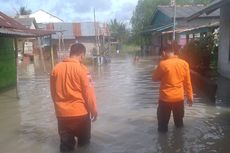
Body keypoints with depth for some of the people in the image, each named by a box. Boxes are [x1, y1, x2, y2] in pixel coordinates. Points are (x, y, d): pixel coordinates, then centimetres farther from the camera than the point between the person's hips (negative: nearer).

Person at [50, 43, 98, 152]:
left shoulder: (56, 68, 1)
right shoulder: (81, 69, -13)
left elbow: (53, 92, 9)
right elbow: (88, 91, -12)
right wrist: (93, 110, -1)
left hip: (62, 113, 4)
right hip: (80, 112, -3)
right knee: (84, 142, 18)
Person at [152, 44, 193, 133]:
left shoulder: (163, 64, -15)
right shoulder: (184, 64, -3)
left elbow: (154, 78, -2)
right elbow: (187, 82, 3)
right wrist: (190, 96, 12)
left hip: (166, 98, -4)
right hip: (179, 98, 4)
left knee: (163, 123, 11)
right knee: (179, 121, 21)